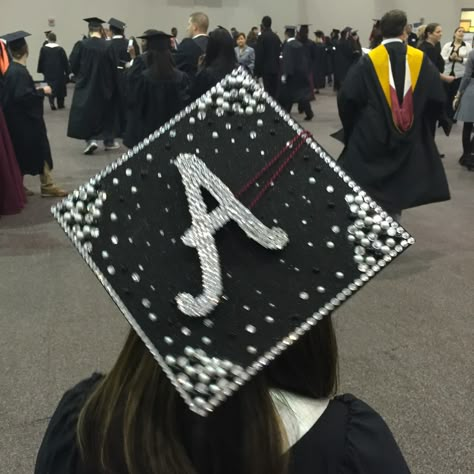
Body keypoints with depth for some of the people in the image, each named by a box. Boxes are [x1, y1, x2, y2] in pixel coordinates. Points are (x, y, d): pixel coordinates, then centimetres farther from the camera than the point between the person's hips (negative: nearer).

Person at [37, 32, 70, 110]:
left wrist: (41, 71, 12)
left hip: (48, 72, 1)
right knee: (60, 87, 13)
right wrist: (67, 72, 3)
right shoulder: (60, 49, -7)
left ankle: (51, 102, -15)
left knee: (51, 87, 8)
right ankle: (60, 104, 19)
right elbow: (65, 61, -5)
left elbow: (40, 61, 2)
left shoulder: (43, 49, -4)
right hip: (59, 72, -1)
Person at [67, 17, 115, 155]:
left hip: (85, 85, -2)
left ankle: (91, 140, -10)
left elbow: (72, 65, -5)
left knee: (86, 112, 5)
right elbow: (113, 67, -3)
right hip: (103, 86, 2)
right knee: (104, 112, 17)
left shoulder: (81, 45, -11)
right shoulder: (108, 46, -9)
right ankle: (108, 142, 22)